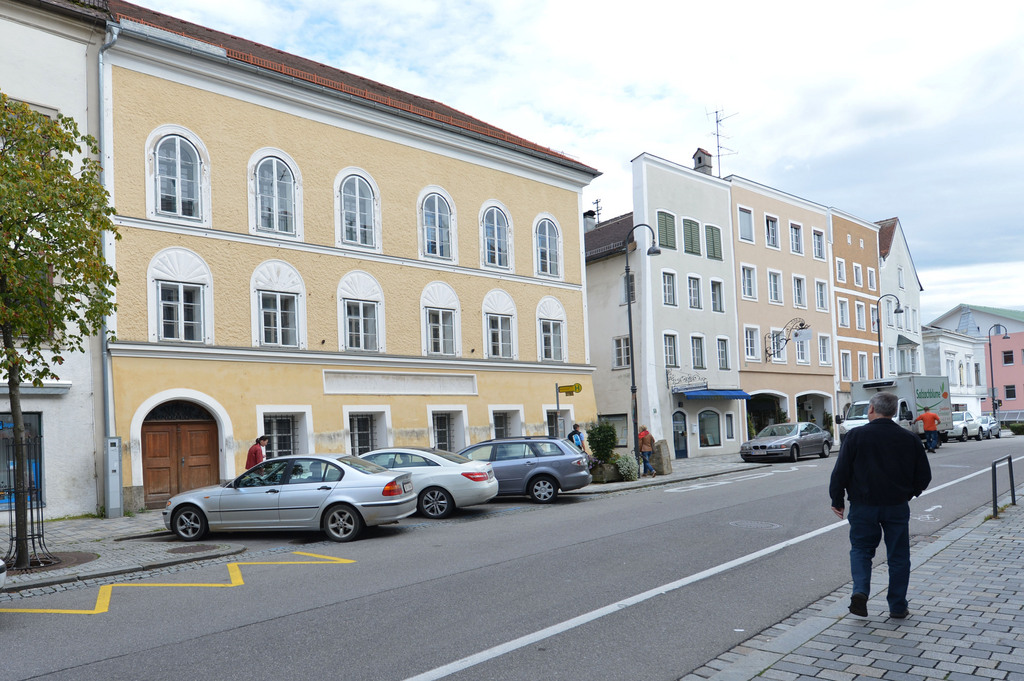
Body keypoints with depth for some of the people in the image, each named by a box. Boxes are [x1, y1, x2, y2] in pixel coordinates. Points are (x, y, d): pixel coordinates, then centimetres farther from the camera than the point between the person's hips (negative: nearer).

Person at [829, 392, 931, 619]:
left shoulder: (855, 436, -8)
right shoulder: (909, 438, 1)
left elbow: (840, 472, -9)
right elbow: (924, 475, 7)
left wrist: (837, 501, 2)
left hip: (863, 506, -2)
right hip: (897, 507, 2)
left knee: (861, 550, 13)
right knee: (898, 556, 12)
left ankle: (860, 591, -8)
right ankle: (898, 607, 16)